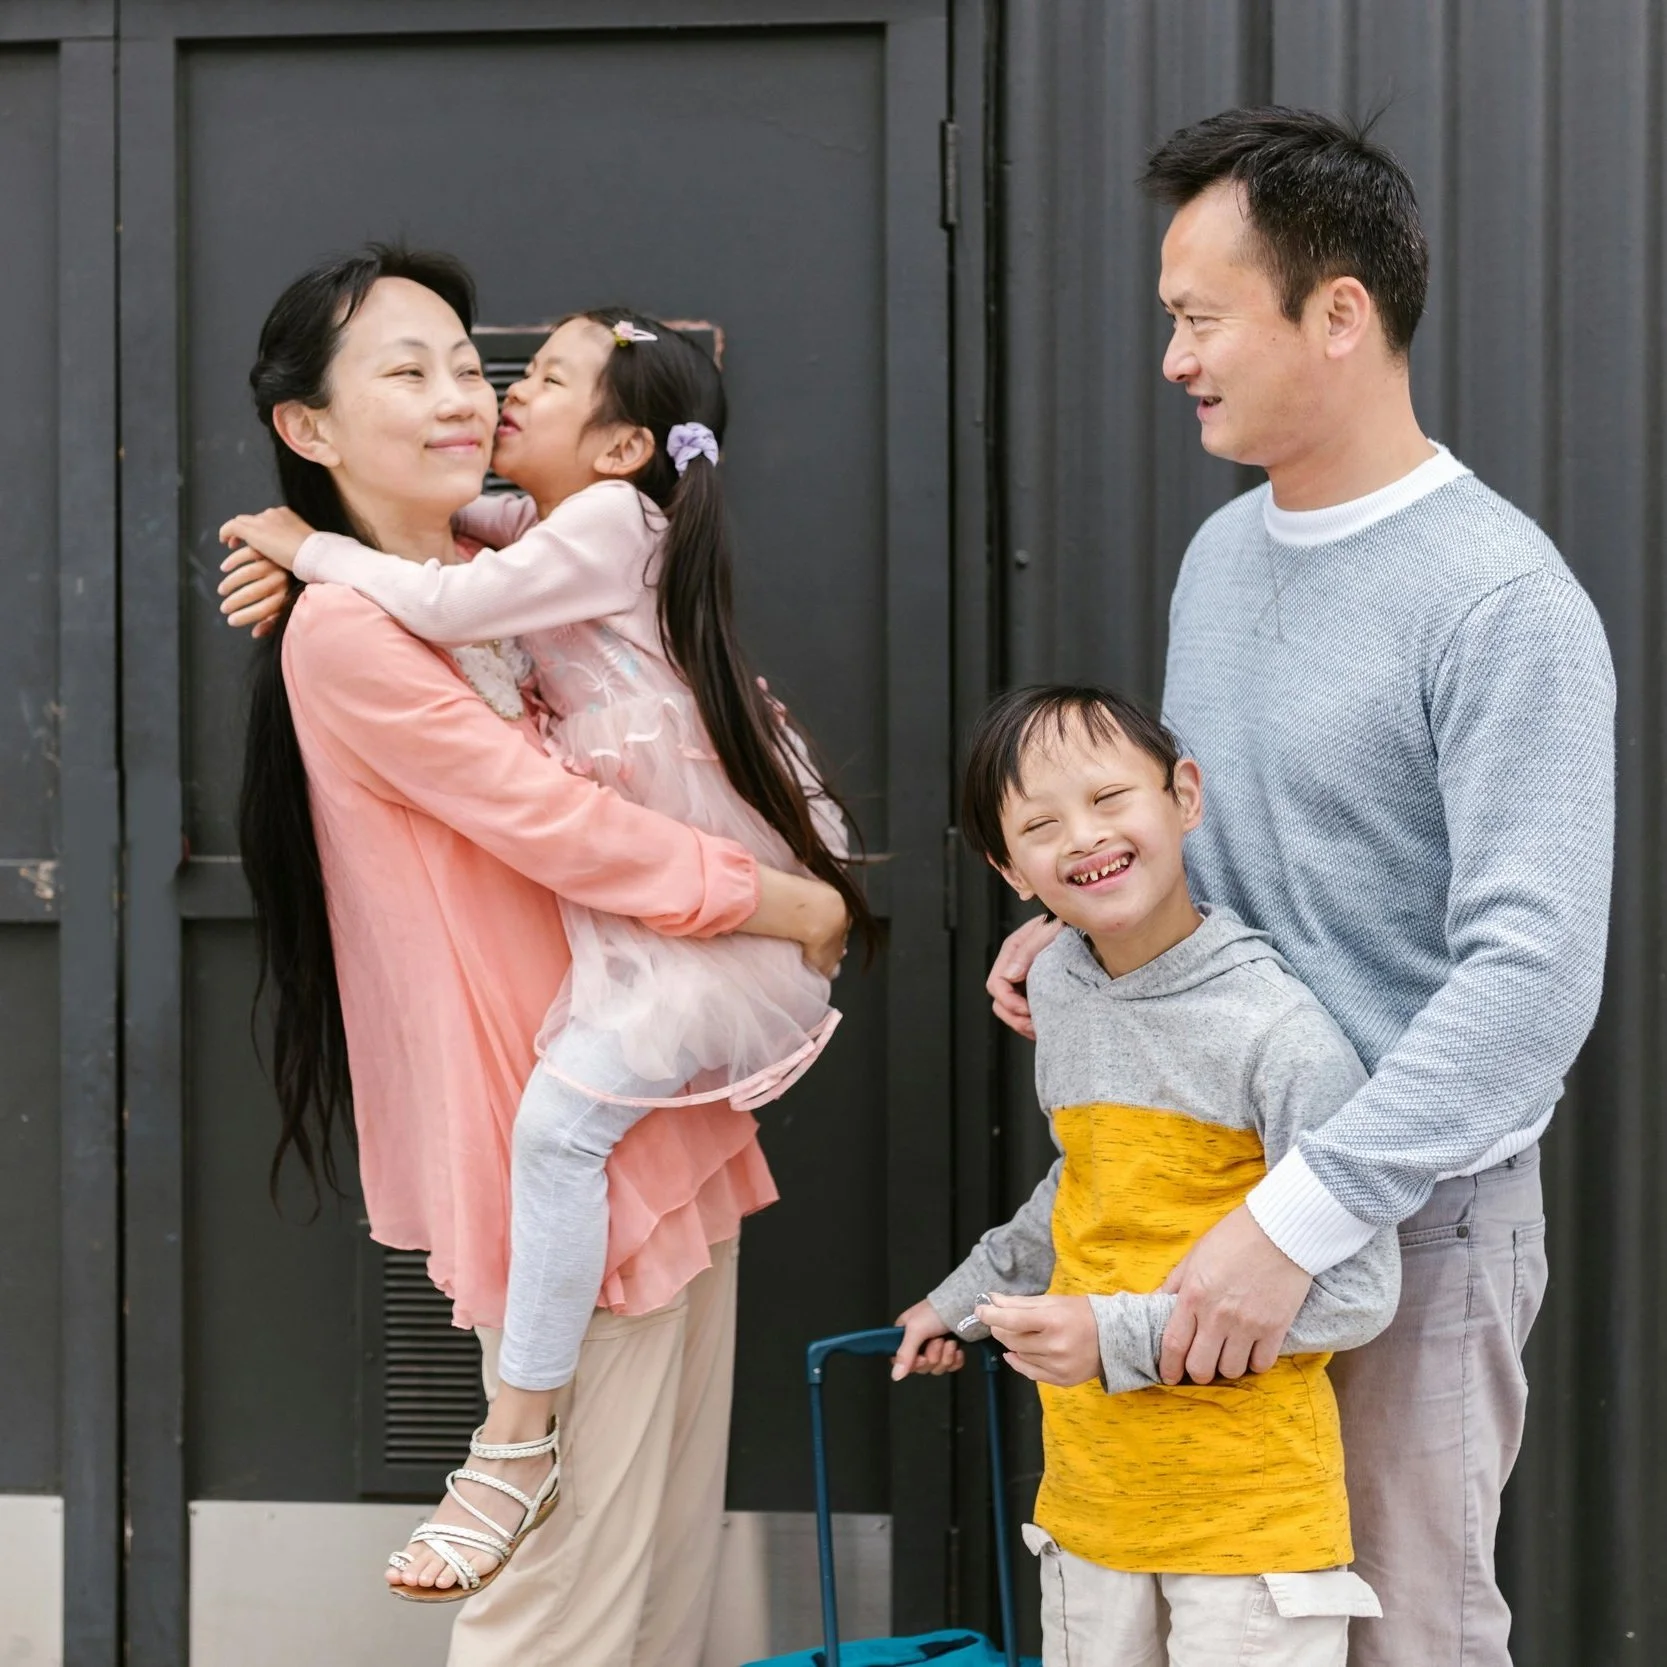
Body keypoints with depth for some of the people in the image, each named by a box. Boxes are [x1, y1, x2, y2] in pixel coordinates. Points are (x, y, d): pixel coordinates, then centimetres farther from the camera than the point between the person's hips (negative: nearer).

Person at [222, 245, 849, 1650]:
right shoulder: (347, 630, -14)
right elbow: (558, 827, -19)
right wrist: (786, 904, -9)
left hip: (670, 1117, 9)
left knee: (675, 1573, 14)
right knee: (573, 1598, -4)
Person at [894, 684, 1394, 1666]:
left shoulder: (1279, 1030, -18)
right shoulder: (1057, 987, 3)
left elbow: (1357, 1292, -18)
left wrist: (1124, 1335, -22)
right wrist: (969, 1296, 29)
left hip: (1251, 1502, -6)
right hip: (1090, 1487, 6)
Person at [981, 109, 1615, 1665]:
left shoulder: (1502, 602, -18)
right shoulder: (1221, 549, 8)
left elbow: (1533, 972, -25)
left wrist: (1297, 1220, -28)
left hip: (1410, 1212, -7)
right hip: (1212, 1188, 7)